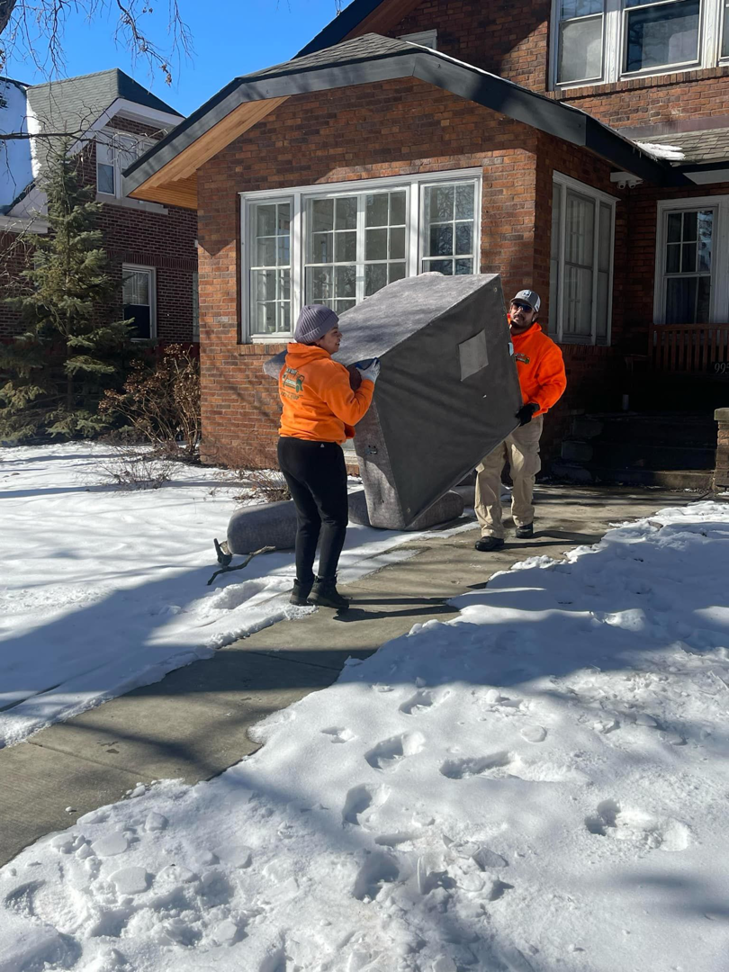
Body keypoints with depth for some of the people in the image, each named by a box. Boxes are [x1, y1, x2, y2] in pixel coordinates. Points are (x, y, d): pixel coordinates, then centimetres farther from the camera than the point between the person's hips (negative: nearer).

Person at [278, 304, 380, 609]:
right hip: (319, 452, -8)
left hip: (288, 448, 8)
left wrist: (342, 429, 17)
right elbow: (352, 411, -16)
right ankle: (324, 585, -3)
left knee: (307, 519, 16)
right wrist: (368, 380, -5)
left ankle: (302, 586, 16)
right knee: (334, 519, 5)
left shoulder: (290, 365, 9)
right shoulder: (327, 369, -18)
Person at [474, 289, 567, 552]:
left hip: (524, 420, -2)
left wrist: (534, 407, -17)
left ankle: (523, 518, 34)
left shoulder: (545, 347, -3)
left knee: (523, 472, 9)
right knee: (486, 471, -7)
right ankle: (491, 530, -5)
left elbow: (555, 383, -5)